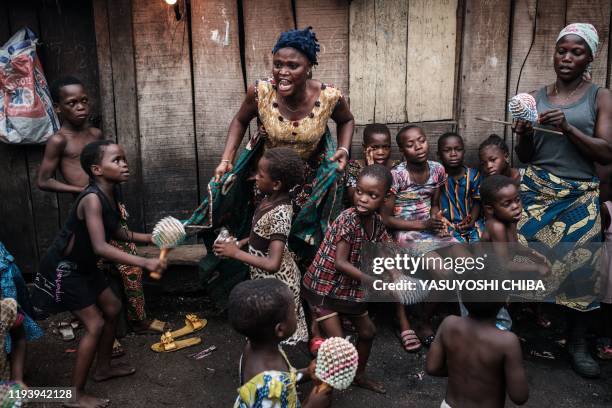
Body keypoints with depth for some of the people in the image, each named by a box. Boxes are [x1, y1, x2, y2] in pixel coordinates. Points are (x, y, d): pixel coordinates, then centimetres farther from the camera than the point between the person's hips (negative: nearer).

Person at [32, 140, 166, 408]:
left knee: (112, 308, 18)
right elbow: (101, 248, -38)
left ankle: (103, 368, 36)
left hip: (83, 266, 10)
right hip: (63, 269, -9)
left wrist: (150, 239, 0)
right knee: (94, 325, -6)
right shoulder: (92, 199, -30)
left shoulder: (109, 194, -2)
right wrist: (145, 263, -41)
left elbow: (115, 232, 11)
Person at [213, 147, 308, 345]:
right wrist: (245, 241, -1)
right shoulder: (272, 199, -5)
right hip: (269, 279, 9)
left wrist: (235, 253, -31)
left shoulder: (279, 214, -33)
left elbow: (272, 264, -37)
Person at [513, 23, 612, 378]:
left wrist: (568, 128, -18)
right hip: (537, 191, 2)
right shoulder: (537, 97, 9)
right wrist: (523, 135, -10)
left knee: (580, 267, -3)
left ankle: (578, 343, 13)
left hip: (580, 196, -1)